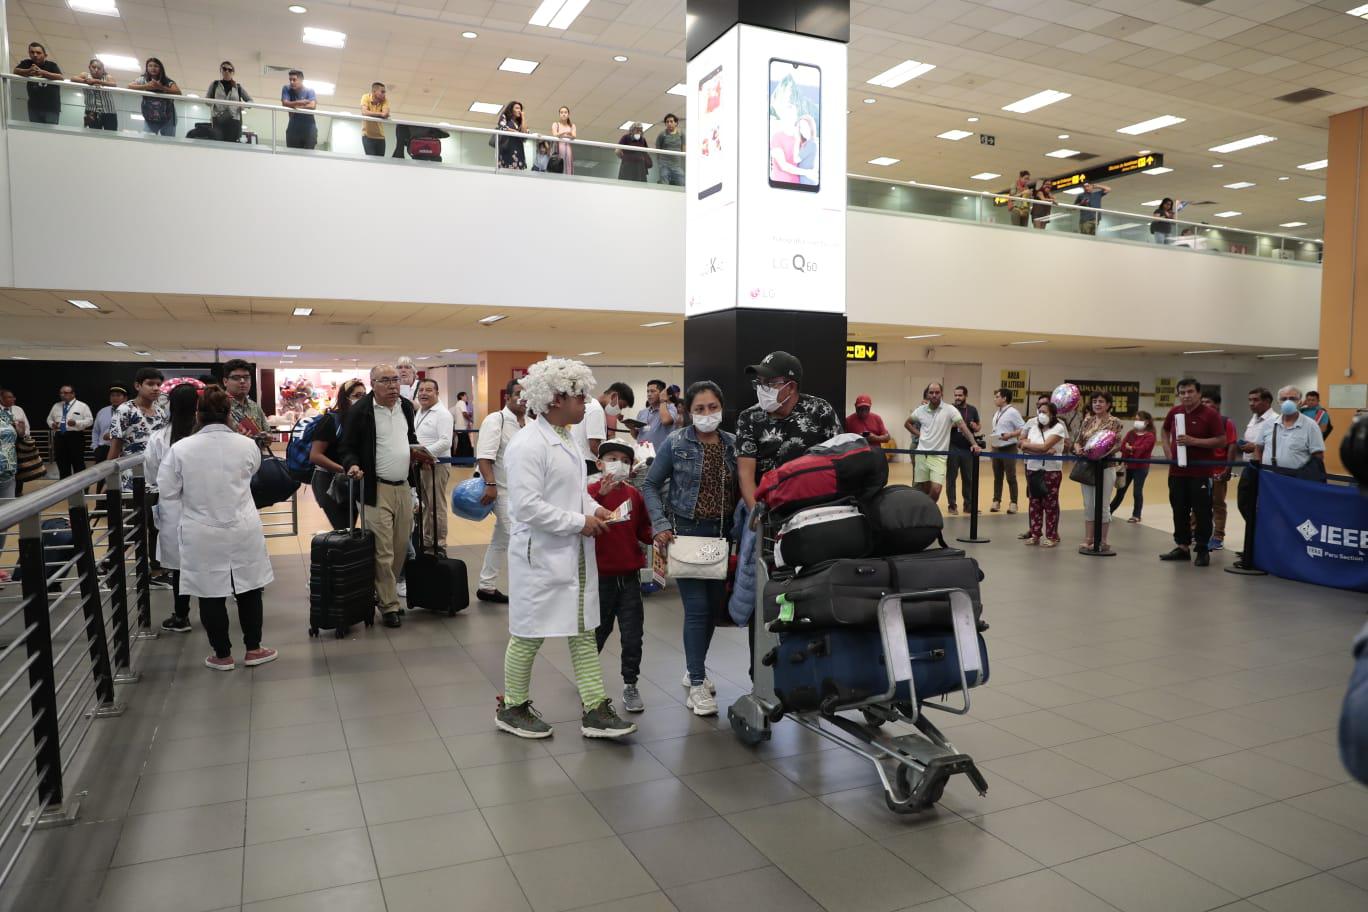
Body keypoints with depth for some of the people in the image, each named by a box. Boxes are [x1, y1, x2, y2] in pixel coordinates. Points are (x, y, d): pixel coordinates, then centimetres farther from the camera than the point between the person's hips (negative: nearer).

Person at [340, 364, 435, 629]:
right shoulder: (359, 411, -10)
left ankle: (387, 592, 28)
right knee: (382, 552, -3)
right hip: (376, 489, -6)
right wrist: (353, 466, -23)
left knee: (401, 547, 11)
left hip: (404, 487, 6)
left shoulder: (406, 406, 8)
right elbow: (348, 449, -4)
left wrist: (415, 450, 7)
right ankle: (389, 605, 8)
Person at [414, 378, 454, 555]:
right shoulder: (418, 413, 15)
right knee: (425, 506, 15)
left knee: (436, 507, -2)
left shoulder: (442, 414, -12)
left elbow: (445, 442, -21)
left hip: (436, 465, -8)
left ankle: (439, 546, 5)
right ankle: (426, 542, 25)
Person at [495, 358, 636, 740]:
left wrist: (595, 508, 3)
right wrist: (580, 522, -19)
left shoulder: (565, 438, 11)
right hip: (541, 556, -9)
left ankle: (595, 710, 19)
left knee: (585, 632, 11)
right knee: (529, 635, 6)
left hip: (575, 554, 9)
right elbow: (527, 506, -25)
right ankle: (512, 708, 25)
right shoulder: (528, 444, -18)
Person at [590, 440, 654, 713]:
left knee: (632, 634, 5)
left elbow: (643, 531, 10)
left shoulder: (634, 495, 4)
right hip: (601, 575, -3)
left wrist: (655, 535, -9)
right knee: (599, 630, 14)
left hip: (629, 575, 3)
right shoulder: (592, 492, -10)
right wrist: (600, 495, -35)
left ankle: (630, 685, 20)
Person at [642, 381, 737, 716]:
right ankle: (697, 685, 2)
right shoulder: (676, 444, -6)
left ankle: (694, 668, 31)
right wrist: (660, 525, -11)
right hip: (687, 531, -4)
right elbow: (651, 486, 0)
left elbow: (740, 490, 9)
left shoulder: (733, 445, 4)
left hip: (722, 534, 4)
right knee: (696, 607, -7)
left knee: (714, 605, 12)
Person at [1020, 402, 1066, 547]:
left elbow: (1044, 446, -17)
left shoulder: (1058, 427, -5)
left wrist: (1028, 444, -3)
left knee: (1050, 503, -2)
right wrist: (1043, 451, -16)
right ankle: (1035, 533, 12)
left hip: (1051, 470, -5)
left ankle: (1051, 536, 3)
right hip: (1033, 469, 5)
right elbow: (1024, 446, -3)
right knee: (1034, 502, 5)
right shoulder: (1033, 427, 11)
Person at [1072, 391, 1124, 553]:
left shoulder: (1114, 422, -3)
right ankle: (1088, 540, 15)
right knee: (1088, 505, 8)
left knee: (1103, 506, 1)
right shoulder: (1087, 421, 10)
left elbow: (1118, 444, -11)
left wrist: (1104, 451, -27)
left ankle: (1102, 541, 11)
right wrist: (1078, 449, -10)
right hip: (1087, 467, 5)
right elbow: (1077, 441, 12)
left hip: (1105, 468, -4)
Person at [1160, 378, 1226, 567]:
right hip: (1177, 471, 5)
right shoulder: (1174, 412, 7)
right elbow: (1165, 430, 25)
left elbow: (1221, 440, -12)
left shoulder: (1210, 414, -9)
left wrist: (1194, 441, -19)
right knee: (1179, 511, 12)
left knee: (1202, 512, 1)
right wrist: (1167, 449, 9)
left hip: (1201, 473, -5)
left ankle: (1202, 549, 10)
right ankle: (1182, 546, 22)